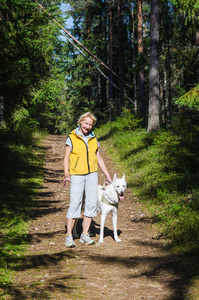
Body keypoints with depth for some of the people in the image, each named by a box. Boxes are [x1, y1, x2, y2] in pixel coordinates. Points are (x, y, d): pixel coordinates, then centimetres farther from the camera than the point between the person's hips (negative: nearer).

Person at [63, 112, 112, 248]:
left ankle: (85, 234, 10)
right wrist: (66, 174, -18)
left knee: (91, 203, 1)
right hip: (77, 175, -4)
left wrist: (107, 175, 17)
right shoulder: (72, 138, -1)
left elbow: (99, 158, 19)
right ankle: (69, 236, -3)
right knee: (75, 204, -9)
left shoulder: (93, 139, 12)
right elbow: (66, 158, -4)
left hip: (92, 175, 4)